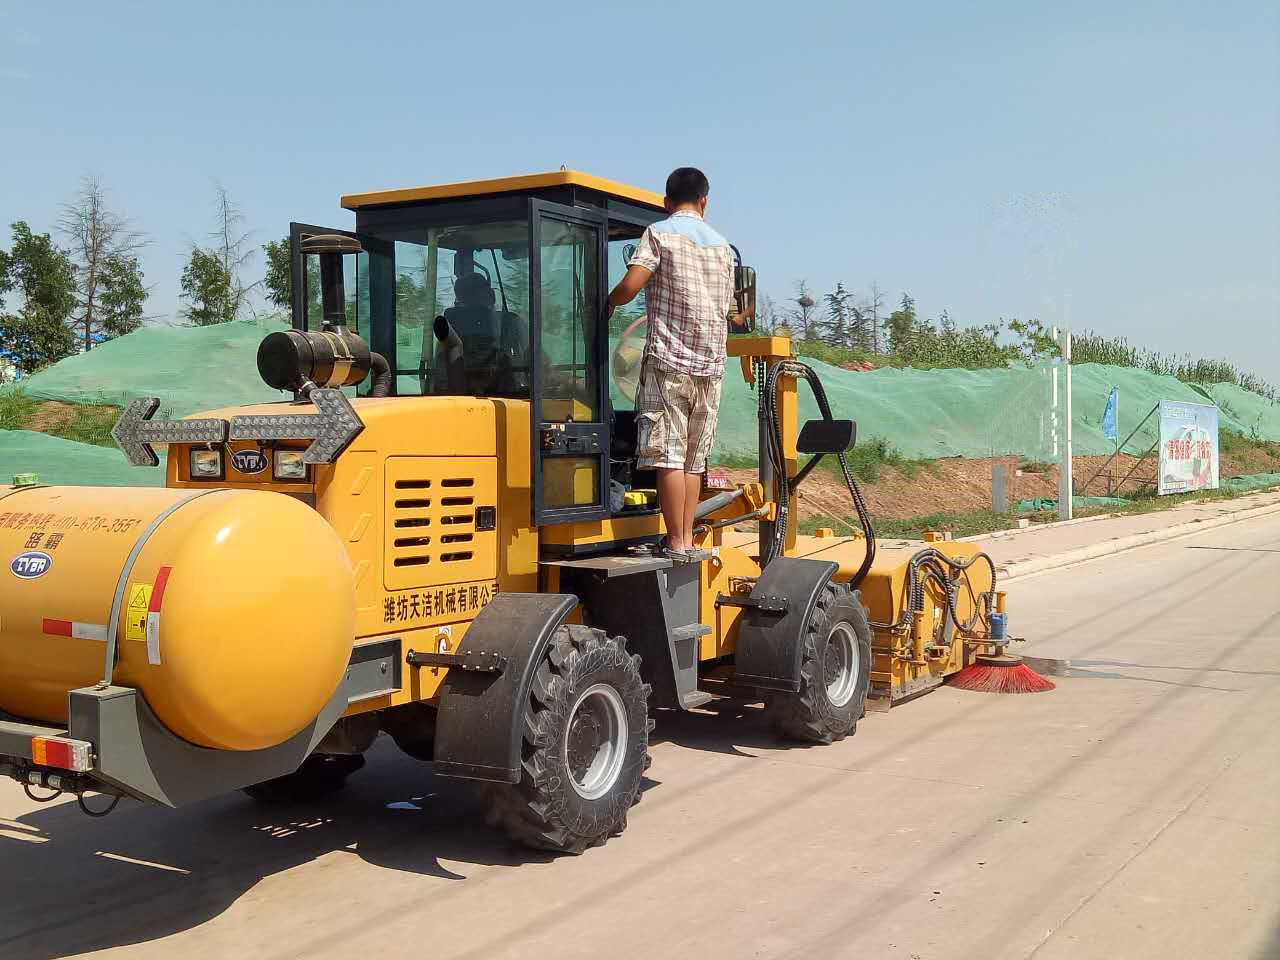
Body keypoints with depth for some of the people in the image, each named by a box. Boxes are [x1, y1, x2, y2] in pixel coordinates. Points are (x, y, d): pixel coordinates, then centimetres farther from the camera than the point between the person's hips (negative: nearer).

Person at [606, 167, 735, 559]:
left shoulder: (659, 233, -1)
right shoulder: (722, 246, 16)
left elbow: (631, 284, -14)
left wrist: (607, 305, 6)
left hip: (668, 358, -5)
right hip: (711, 364, 6)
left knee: (668, 455, -5)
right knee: (694, 458, 10)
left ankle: (676, 544, -5)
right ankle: (688, 539, 10)